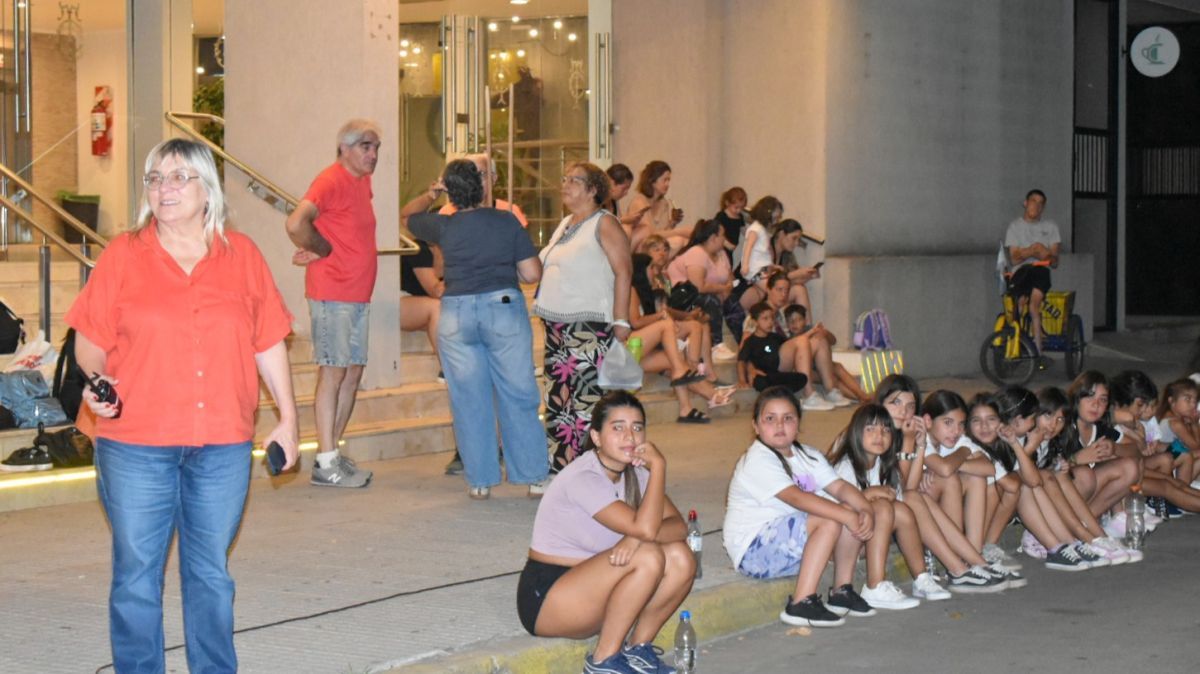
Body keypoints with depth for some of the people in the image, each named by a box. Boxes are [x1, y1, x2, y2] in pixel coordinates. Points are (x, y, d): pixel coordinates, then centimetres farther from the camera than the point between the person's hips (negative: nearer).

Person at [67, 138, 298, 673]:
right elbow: (90, 338, 4)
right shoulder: (123, 254, 1)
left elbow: (269, 343, 9)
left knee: (211, 573, 11)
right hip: (135, 443, -1)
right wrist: (94, 380, -16)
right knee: (136, 573, 4)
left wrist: (287, 418, 9)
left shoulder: (241, 254, 6)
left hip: (222, 445, 1)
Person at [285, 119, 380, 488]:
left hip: (358, 296, 9)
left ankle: (334, 452, 19)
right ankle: (325, 464, -1)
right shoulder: (331, 180, -14)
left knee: (353, 373, 11)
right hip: (332, 295, -9)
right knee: (334, 371, -6)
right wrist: (319, 250, -12)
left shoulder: (362, 182, 14)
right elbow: (296, 223, -27)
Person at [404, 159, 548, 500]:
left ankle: (479, 480, 10)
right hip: (504, 306, 0)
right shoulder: (507, 221, -1)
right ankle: (535, 477, 9)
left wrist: (431, 194, 30)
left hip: (457, 312, 0)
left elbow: (406, 216, 19)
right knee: (518, 396, 6)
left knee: (469, 401, 7)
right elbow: (532, 274, -2)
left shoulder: (444, 226, 0)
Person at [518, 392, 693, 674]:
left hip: (592, 586, 8)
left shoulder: (635, 473, 3)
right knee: (649, 557, -28)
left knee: (680, 557, -13)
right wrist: (658, 466, -23)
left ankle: (637, 648, 1)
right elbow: (645, 527, -32)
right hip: (547, 598, -8)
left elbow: (679, 526, -8)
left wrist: (637, 538, -28)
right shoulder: (583, 478, -22)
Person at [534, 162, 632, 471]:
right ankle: (557, 468, 12)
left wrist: (621, 321, -18)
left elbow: (623, 271, -12)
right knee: (557, 399, 8)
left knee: (585, 399, -11)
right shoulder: (565, 225, 20)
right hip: (556, 324, 9)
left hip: (590, 326, -9)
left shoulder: (604, 224, -6)